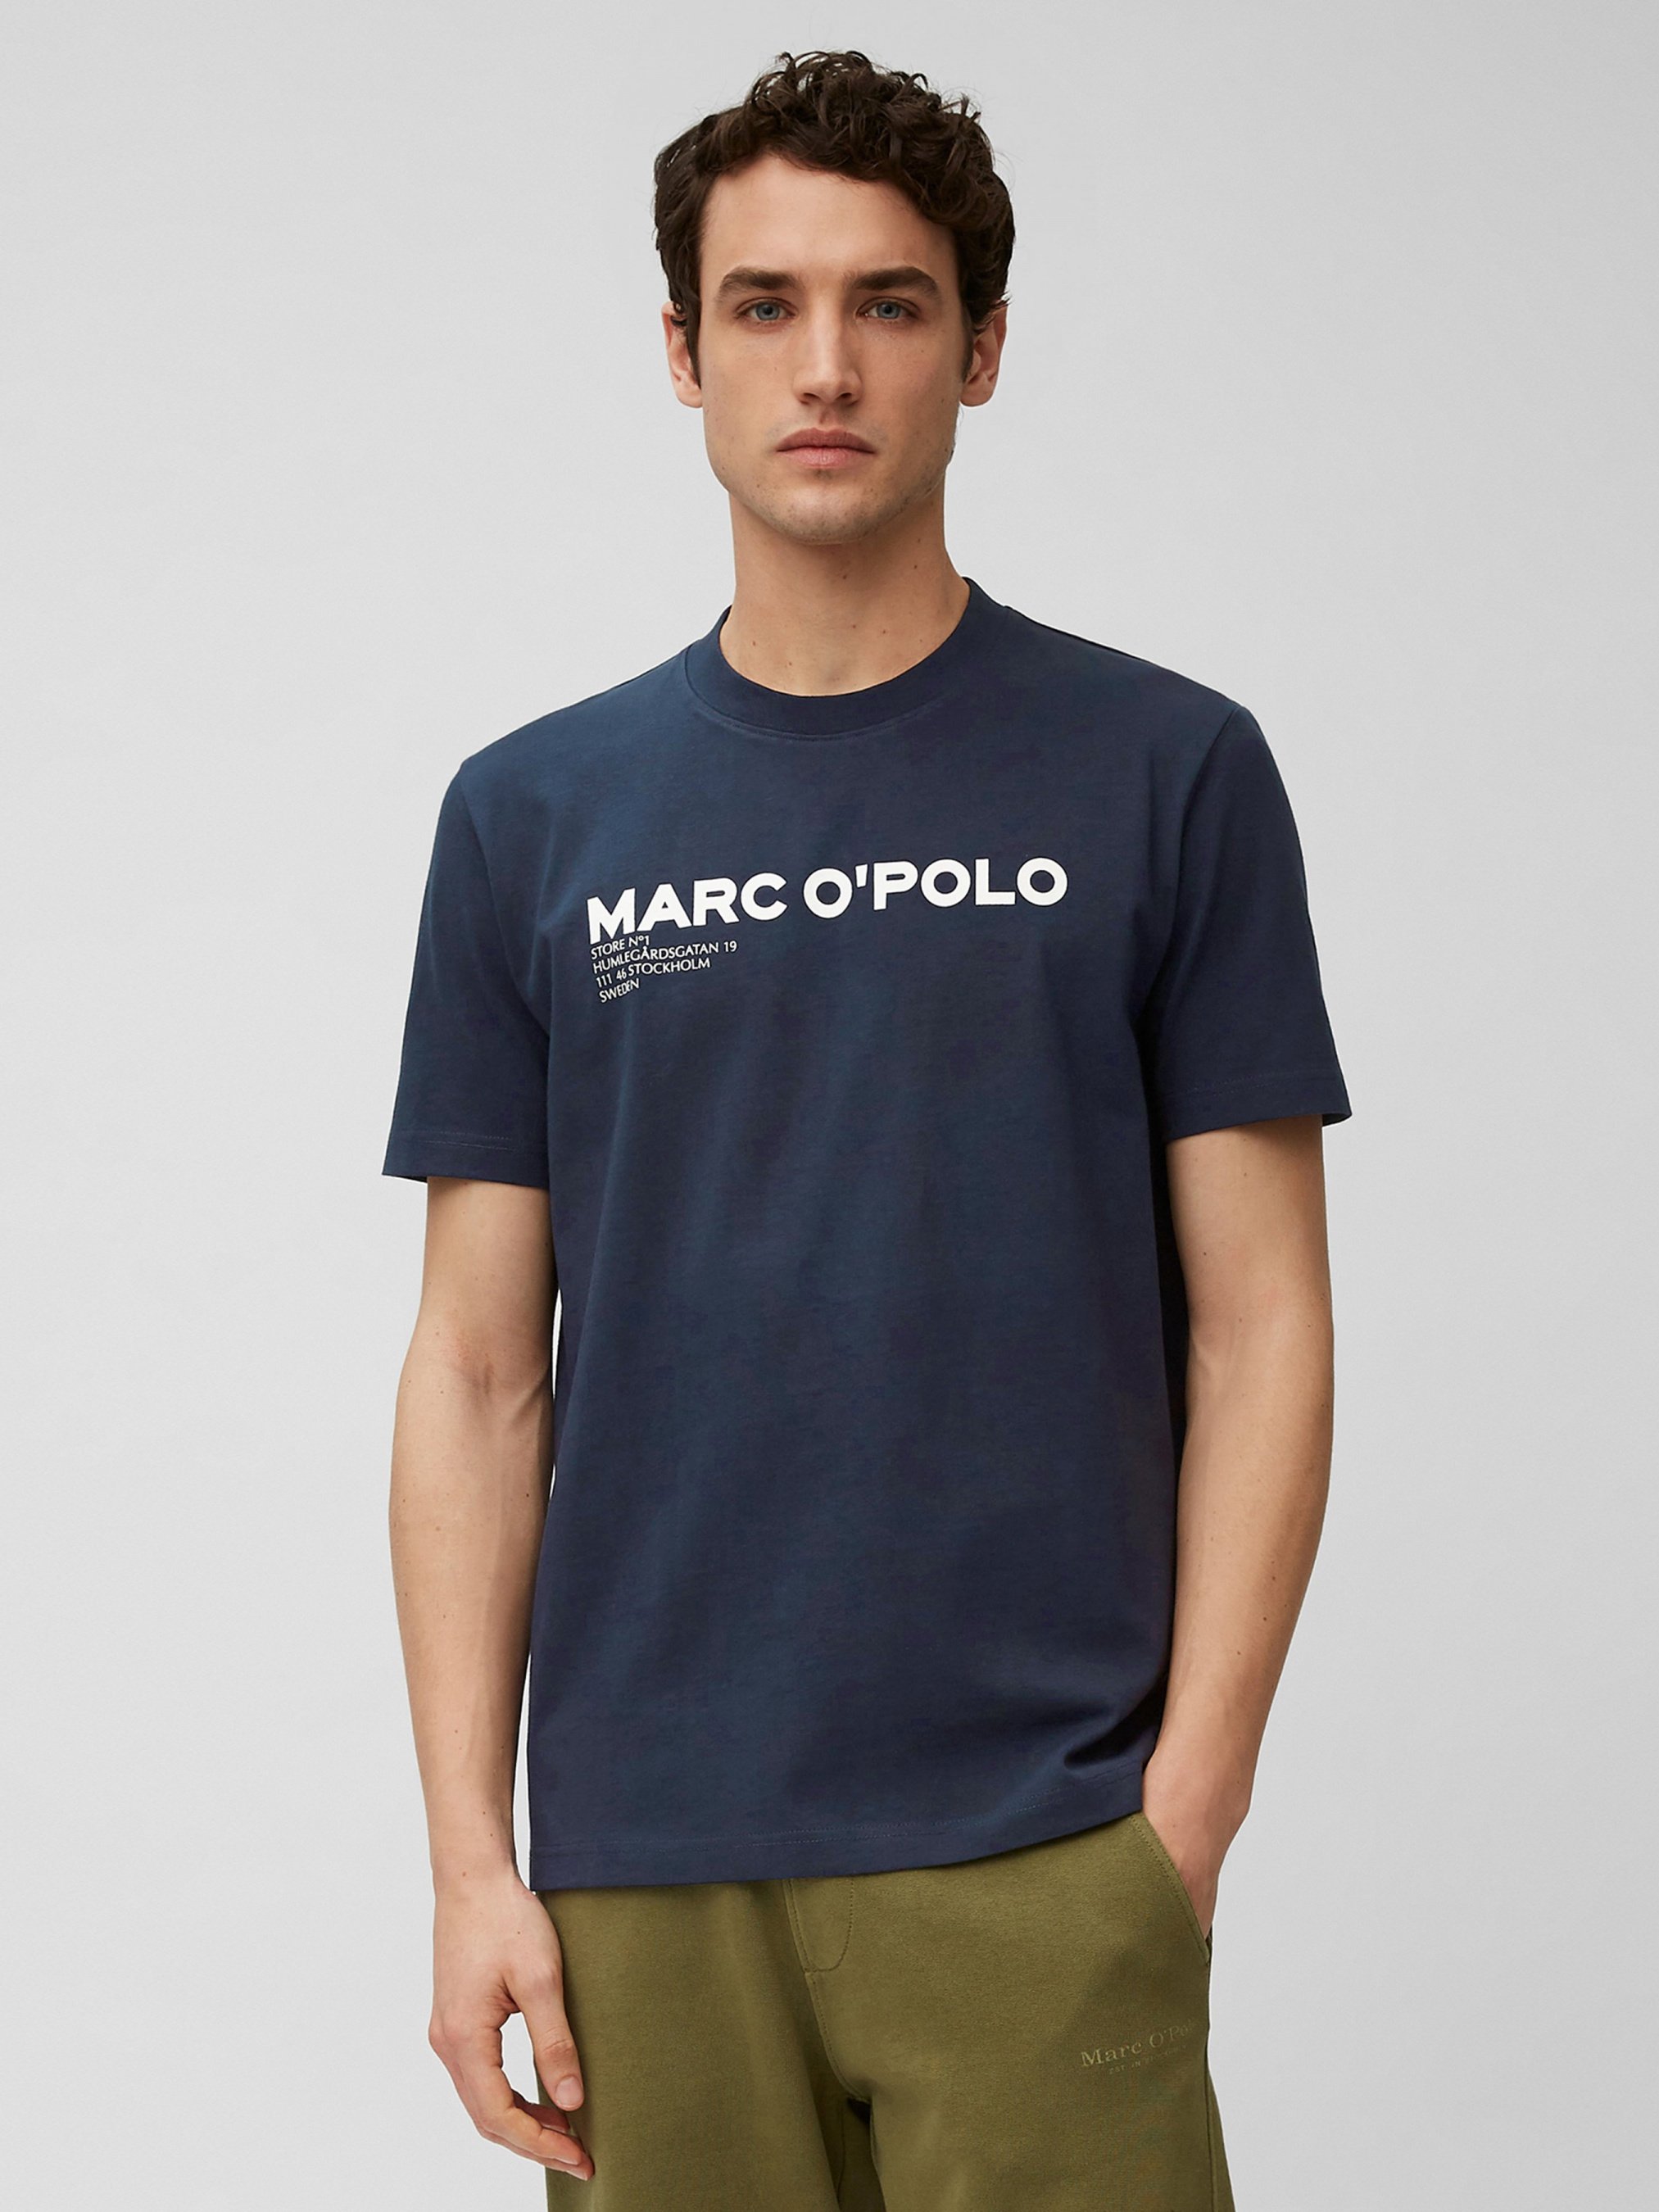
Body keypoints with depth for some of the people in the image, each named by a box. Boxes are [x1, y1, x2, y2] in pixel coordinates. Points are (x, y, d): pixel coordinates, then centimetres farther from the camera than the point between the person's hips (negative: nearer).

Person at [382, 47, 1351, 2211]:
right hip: (648, 1867, 2)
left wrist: (1184, 1819, -8)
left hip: (1036, 1853, -2)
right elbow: (483, 1374, 7)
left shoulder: (1165, 775, 1)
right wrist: (473, 1859, -1)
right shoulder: (534, 817, 7)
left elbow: (1259, 1330, -1)